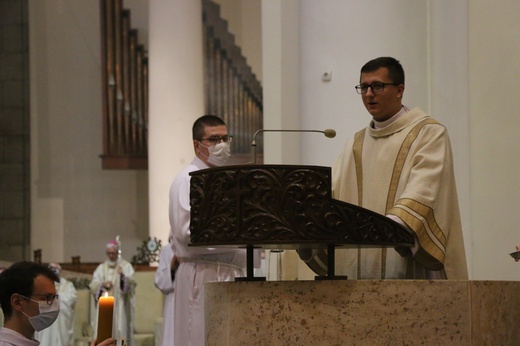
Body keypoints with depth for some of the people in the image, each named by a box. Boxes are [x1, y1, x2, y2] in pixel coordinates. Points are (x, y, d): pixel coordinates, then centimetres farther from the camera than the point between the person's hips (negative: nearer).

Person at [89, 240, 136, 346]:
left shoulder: (126, 266, 5)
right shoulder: (101, 268, 15)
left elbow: (132, 282, -10)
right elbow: (93, 286, 7)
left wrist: (123, 276, -30)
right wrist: (102, 285, -14)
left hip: (120, 307, -3)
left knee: (120, 332, -10)